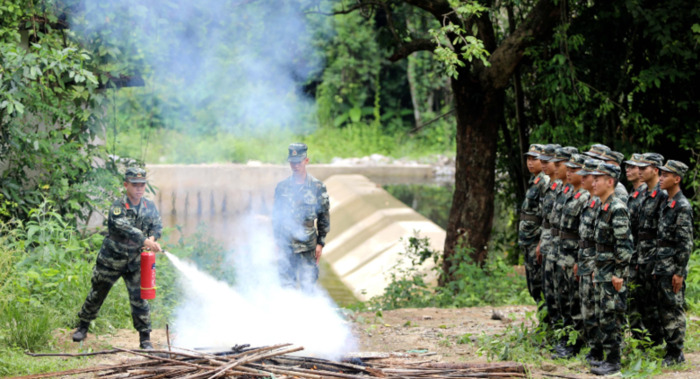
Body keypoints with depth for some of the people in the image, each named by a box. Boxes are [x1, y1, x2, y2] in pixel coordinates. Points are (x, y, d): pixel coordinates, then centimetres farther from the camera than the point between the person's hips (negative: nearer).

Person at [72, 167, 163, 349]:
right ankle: (82, 327, 31)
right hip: (111, 259, -3)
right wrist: (145, 241, -44)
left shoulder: (149, 206, 2)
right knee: (97, 295, 12)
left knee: (139, 298, -5)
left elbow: (157, 225, 3)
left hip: (134, 261, 3)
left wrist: (153, 237, -22)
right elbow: (125, 228, -32)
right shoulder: (118, 208, -17)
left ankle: (145, 338, 2)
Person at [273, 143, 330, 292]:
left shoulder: (317, 187, 0)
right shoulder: (282, 187, 5)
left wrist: (320, 243, 0)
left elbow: (324, 217, 4)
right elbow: (276, 216, 12)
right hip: (286, 245, 2)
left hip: (307, 245, -2)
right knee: (287, 285, 5)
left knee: (308, 284, -1)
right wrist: (277, 241, 8)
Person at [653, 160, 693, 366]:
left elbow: (686, 243, -17)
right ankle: (670, 348, 20)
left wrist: (679, 273, -19)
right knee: (664, 308, 12)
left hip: (673, 267, -9)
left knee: (673, 309, -4)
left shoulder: (682, 206, -14)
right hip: (661, 265, 9)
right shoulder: (665, 204, 14)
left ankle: (676, 353, 2)